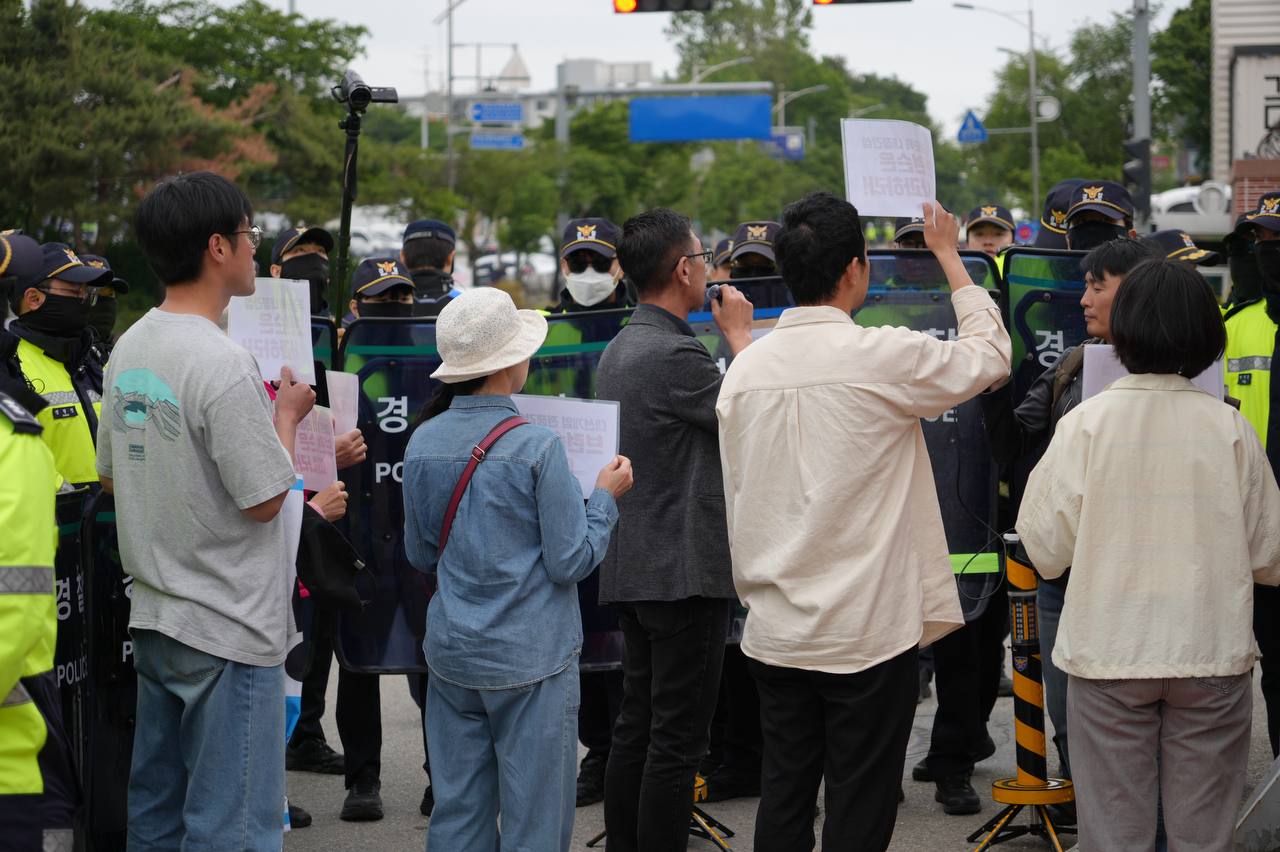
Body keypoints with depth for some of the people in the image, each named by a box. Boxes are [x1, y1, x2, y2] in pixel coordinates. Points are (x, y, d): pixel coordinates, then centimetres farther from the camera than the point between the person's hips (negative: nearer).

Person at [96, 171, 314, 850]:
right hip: (229, 629, -9)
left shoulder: (128, 349, 6)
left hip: (153, 615, 9)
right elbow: (266, 498, -18)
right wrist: (287, 416, -1)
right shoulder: (222, 364, -21)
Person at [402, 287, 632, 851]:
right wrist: (605, 496, 2)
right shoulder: (537, 448, -16)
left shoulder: (423, 444, 0)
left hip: (452, 655, 5)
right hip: (531, 658, -5)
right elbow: (571, 560, -12)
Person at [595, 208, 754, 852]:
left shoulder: (617, 351, 13)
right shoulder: (677, 354, -18)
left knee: (636, 727, 13)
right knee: (677, 739, -6)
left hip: (631, 570, 10)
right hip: (685, 569, -10)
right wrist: (739, 335, 0)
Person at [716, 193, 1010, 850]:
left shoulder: (745, 367, 1)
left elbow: (736, 501, 9)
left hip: (775, 632, 5)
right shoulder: (884, 357, -14)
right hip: (870, 634, -5)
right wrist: (949, 255, 15)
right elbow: (989, 356, 4)